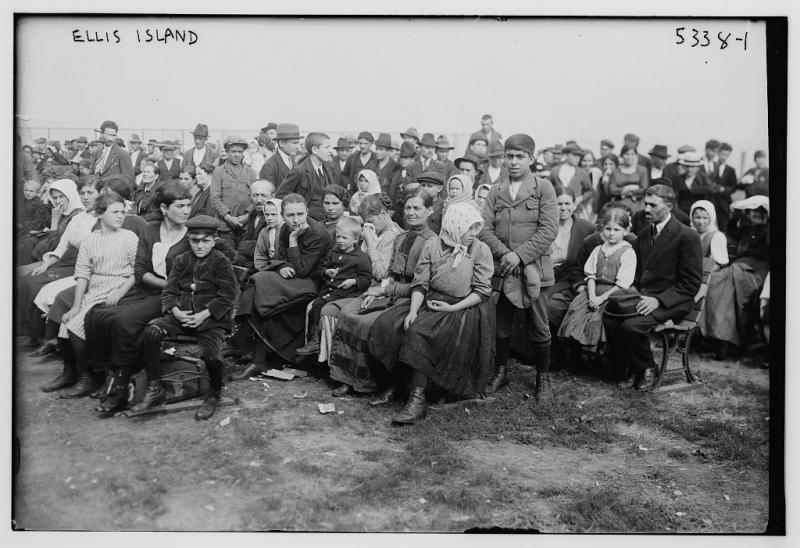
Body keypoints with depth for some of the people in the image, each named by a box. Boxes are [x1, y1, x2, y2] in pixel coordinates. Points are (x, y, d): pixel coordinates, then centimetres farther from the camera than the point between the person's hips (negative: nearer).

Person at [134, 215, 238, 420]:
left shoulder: (221, 262, 0)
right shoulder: (181, 261, 14)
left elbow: (228, 296, -6)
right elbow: (169, 291, 12)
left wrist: (203, 315, -16)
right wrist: (176, 311, -9)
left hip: (211, 318, -4)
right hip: (182, 314, 4)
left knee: (211, 354, -28)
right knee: (151, 331, -21)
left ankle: (214, 394, 7)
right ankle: (154, 389, -9)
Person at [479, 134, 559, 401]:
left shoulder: (543, 188, 0)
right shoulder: (495, 193, 11)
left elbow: (549, 230, -9)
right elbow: (484, 229, 3)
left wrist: (520, 255, -15)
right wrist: (503, 254, -13)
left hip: (533, 268, -3)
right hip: (501, 268, 3)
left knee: (538, 329, 3)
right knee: (500, 325, 8)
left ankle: (543, 378, 19)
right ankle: (501, 371, 27)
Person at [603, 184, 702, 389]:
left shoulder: (687, 236, -6)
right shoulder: (643, 235, 17)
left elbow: (691, 283, -9)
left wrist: (659, 300, -19)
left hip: (671, 302, -6)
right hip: (642, 296, 7)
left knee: (631, 325, -30)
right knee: (608, 317, -20)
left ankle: (646, 370, -2)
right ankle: (632, 368, -2)